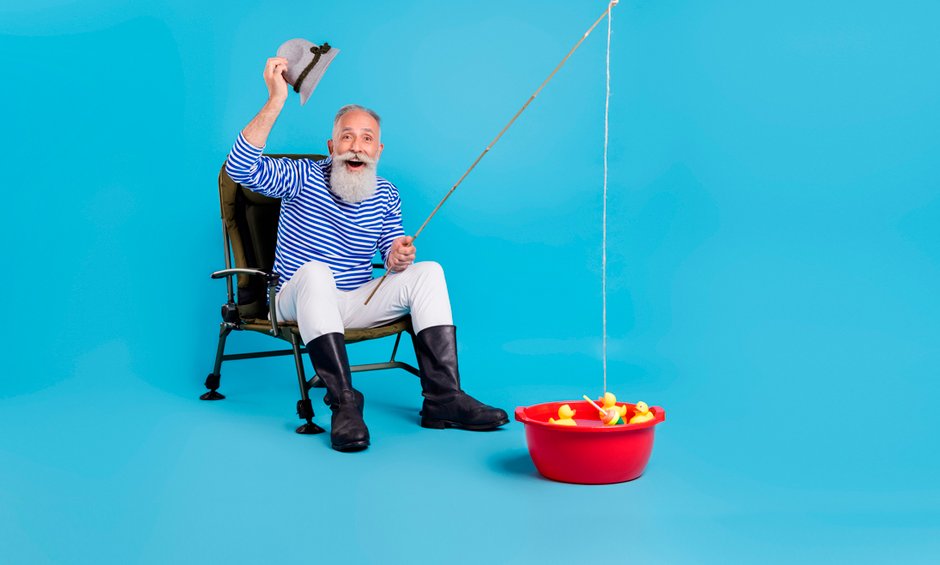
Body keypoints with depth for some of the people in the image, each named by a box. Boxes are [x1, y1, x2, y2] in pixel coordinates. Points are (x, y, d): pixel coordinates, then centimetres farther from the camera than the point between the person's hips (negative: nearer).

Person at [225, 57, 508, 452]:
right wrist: (276, 101, -30)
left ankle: (443, 398, -24)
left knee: (428, 271, -14)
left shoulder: (386, 196, 7)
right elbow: (241, 167, -23)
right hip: (298, 301, -4)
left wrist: (398, 258, -18)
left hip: (358, 303, 4)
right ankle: (344, 404, -42)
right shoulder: (304, 179, -6)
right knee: (315, 271, -37)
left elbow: (392, 256, 9)